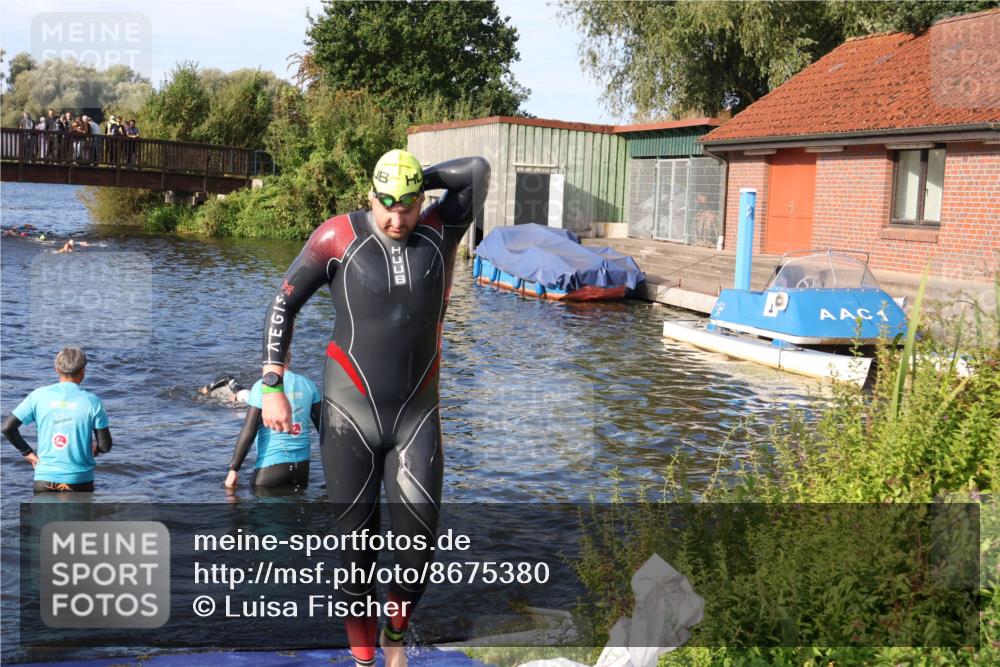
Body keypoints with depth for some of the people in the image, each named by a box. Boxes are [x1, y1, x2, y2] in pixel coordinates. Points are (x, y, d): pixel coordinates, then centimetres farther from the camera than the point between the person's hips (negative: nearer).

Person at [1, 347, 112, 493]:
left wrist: (28, 453, 8)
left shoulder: (39, 395, -1)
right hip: (80, 481, -1)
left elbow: (7, 428, -3)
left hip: (45, 479, 1)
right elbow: (105, 446, -6)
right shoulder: (91, 401, -6)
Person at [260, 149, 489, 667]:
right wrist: (272, 387, -9)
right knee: (356, 546, 3)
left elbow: (478, 170, -9)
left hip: (416, 416, 2)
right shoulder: (339, 236, -7)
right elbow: (284, 303, -3)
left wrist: (421, 179, -1)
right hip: (349, 415, -1)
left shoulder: (440, 232, 0)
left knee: (418, 543, -5)